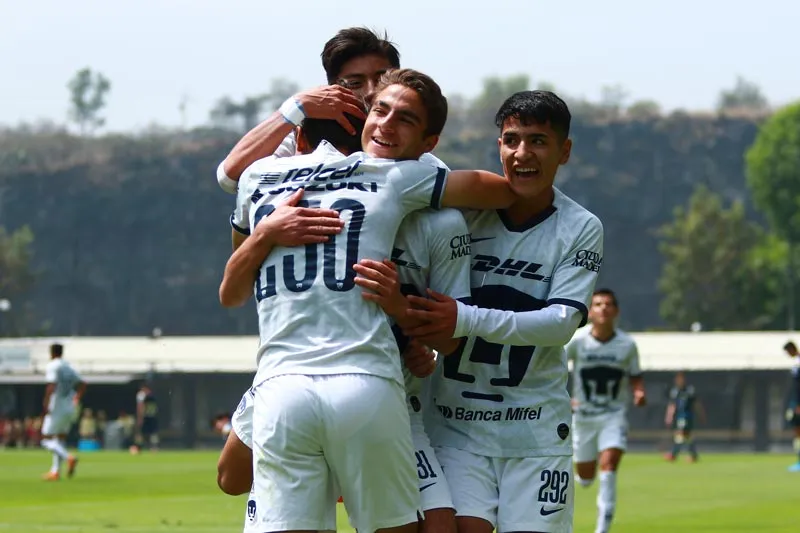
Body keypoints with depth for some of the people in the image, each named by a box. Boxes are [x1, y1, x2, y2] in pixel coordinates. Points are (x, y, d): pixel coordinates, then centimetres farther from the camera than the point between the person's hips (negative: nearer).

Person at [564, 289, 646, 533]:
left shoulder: (627, 345, -7)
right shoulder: (576, 341, -10)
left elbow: (635, 376, 6)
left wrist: (639, 392, -15)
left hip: (614, 415, -1)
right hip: (583, 416, 1)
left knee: (609, 466, -21)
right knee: (585, 479, 8)